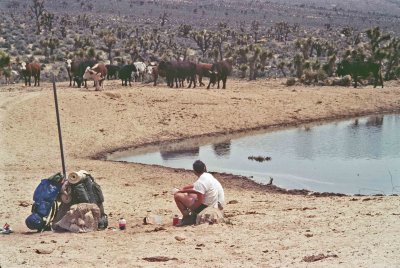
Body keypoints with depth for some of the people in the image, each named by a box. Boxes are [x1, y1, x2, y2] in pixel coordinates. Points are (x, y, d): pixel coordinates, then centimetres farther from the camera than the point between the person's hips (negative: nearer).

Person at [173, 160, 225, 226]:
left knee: (177, 195, -5)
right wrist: (182, 189, 15)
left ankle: (187, 217, -4)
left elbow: (200, 201, -24)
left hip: (205, 207, -9)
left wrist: (190, 210, -11)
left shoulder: (201, 181, -23)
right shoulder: (208, 176, 5)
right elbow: (196, 186, 20)